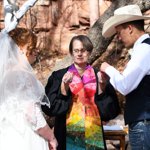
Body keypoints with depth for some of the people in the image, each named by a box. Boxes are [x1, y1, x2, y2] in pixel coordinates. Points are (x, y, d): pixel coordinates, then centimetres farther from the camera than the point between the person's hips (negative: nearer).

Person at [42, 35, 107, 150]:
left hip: (93, 133, 1)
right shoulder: (59, 76, 3)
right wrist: (64, 86, -17)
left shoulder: (98, 76, 6)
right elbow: (51, 107, -5)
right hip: (69, 134, -1)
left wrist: (101, 85, -10)